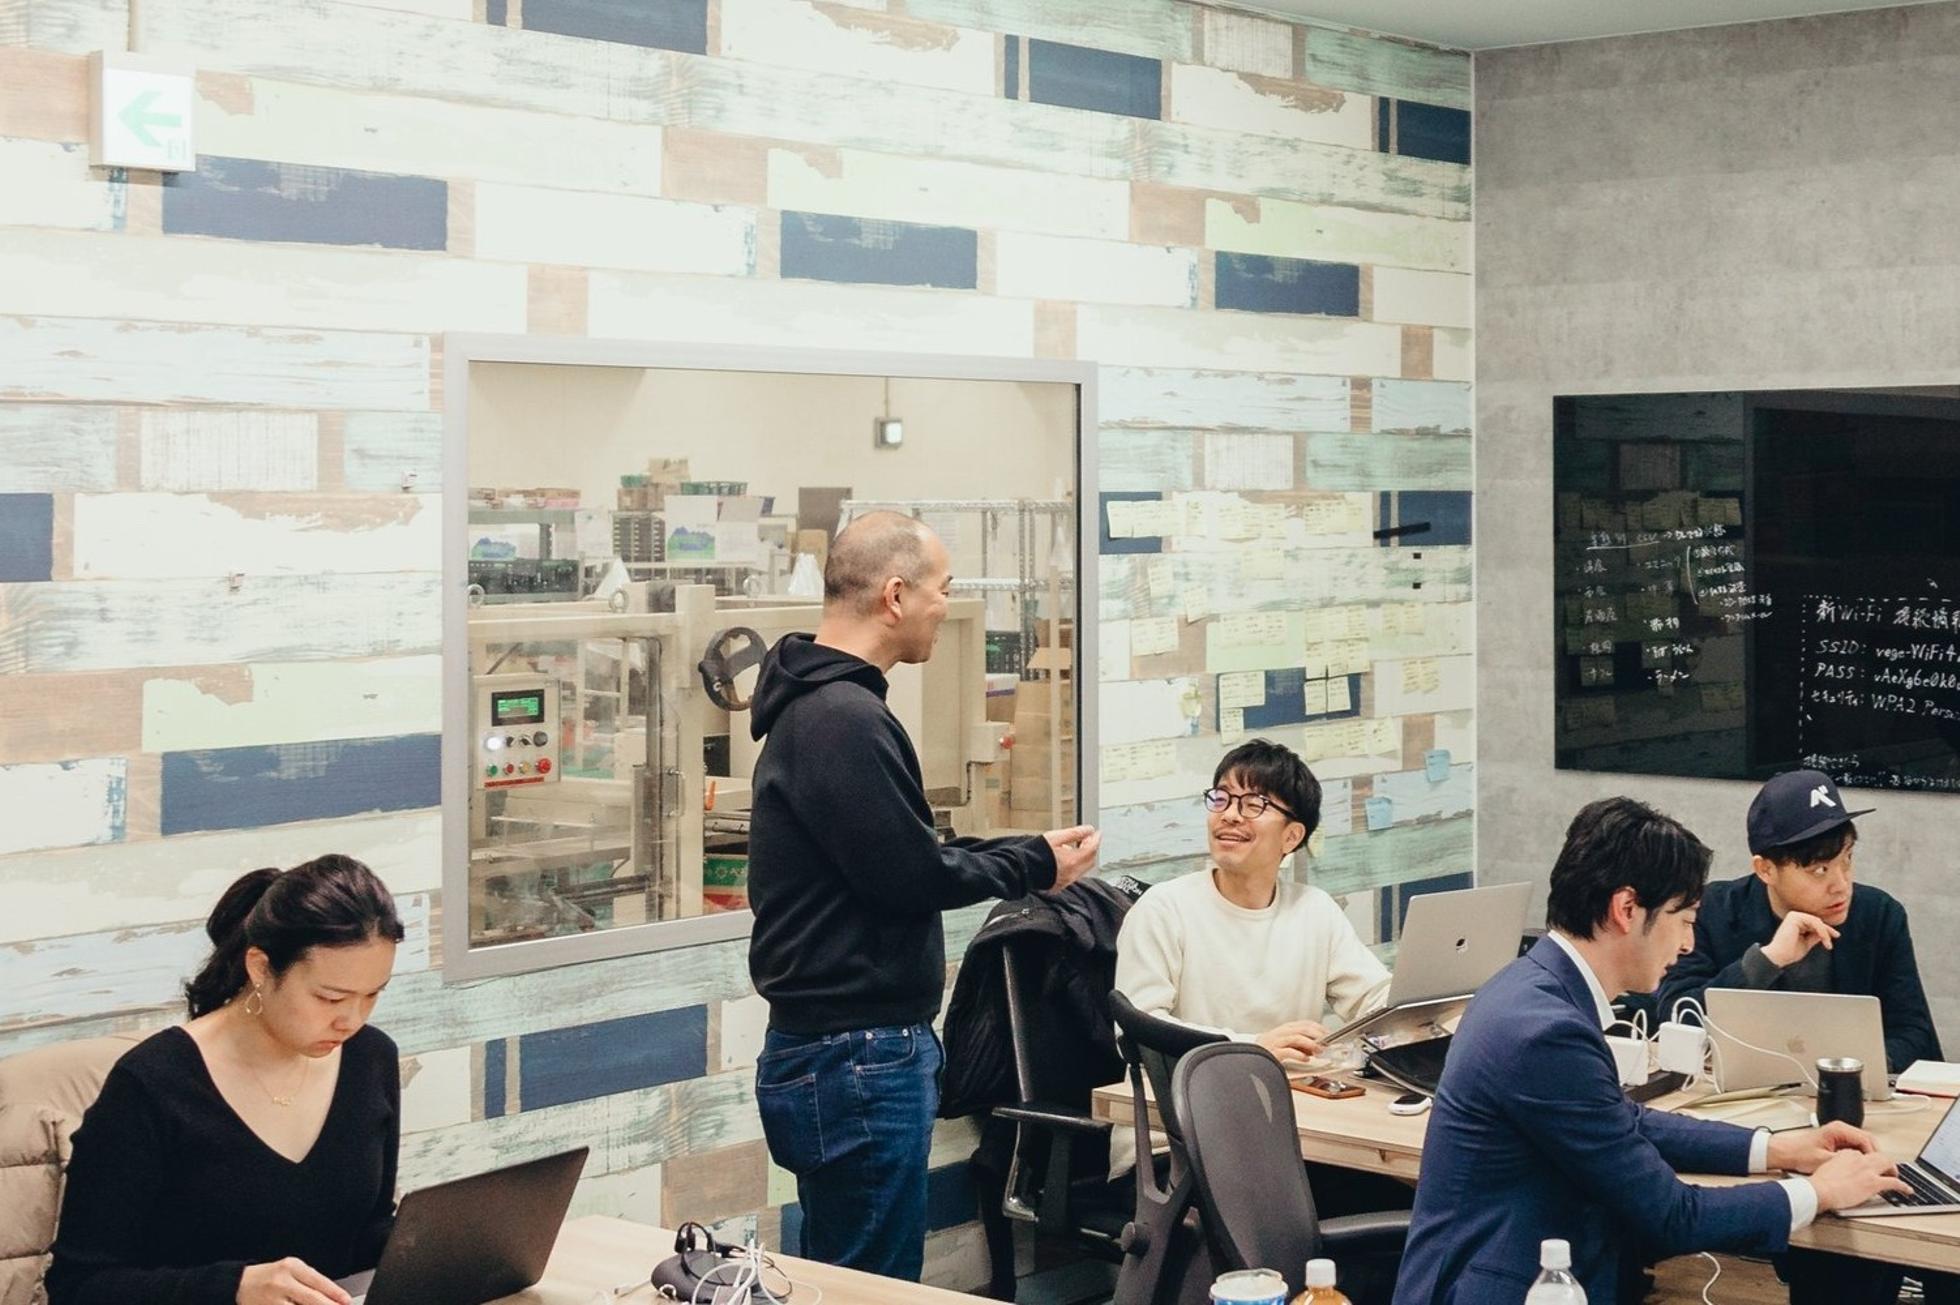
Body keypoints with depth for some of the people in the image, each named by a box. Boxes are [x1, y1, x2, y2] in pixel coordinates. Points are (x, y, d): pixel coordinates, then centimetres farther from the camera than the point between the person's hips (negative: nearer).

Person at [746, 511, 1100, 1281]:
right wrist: (1034, 866, -5)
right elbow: (910, 878, -20)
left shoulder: (815, 704, 15)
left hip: (835, 1050, 11)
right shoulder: (843, 718, -19)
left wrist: (1024, 853, 13)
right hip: (858, 1062, -11)